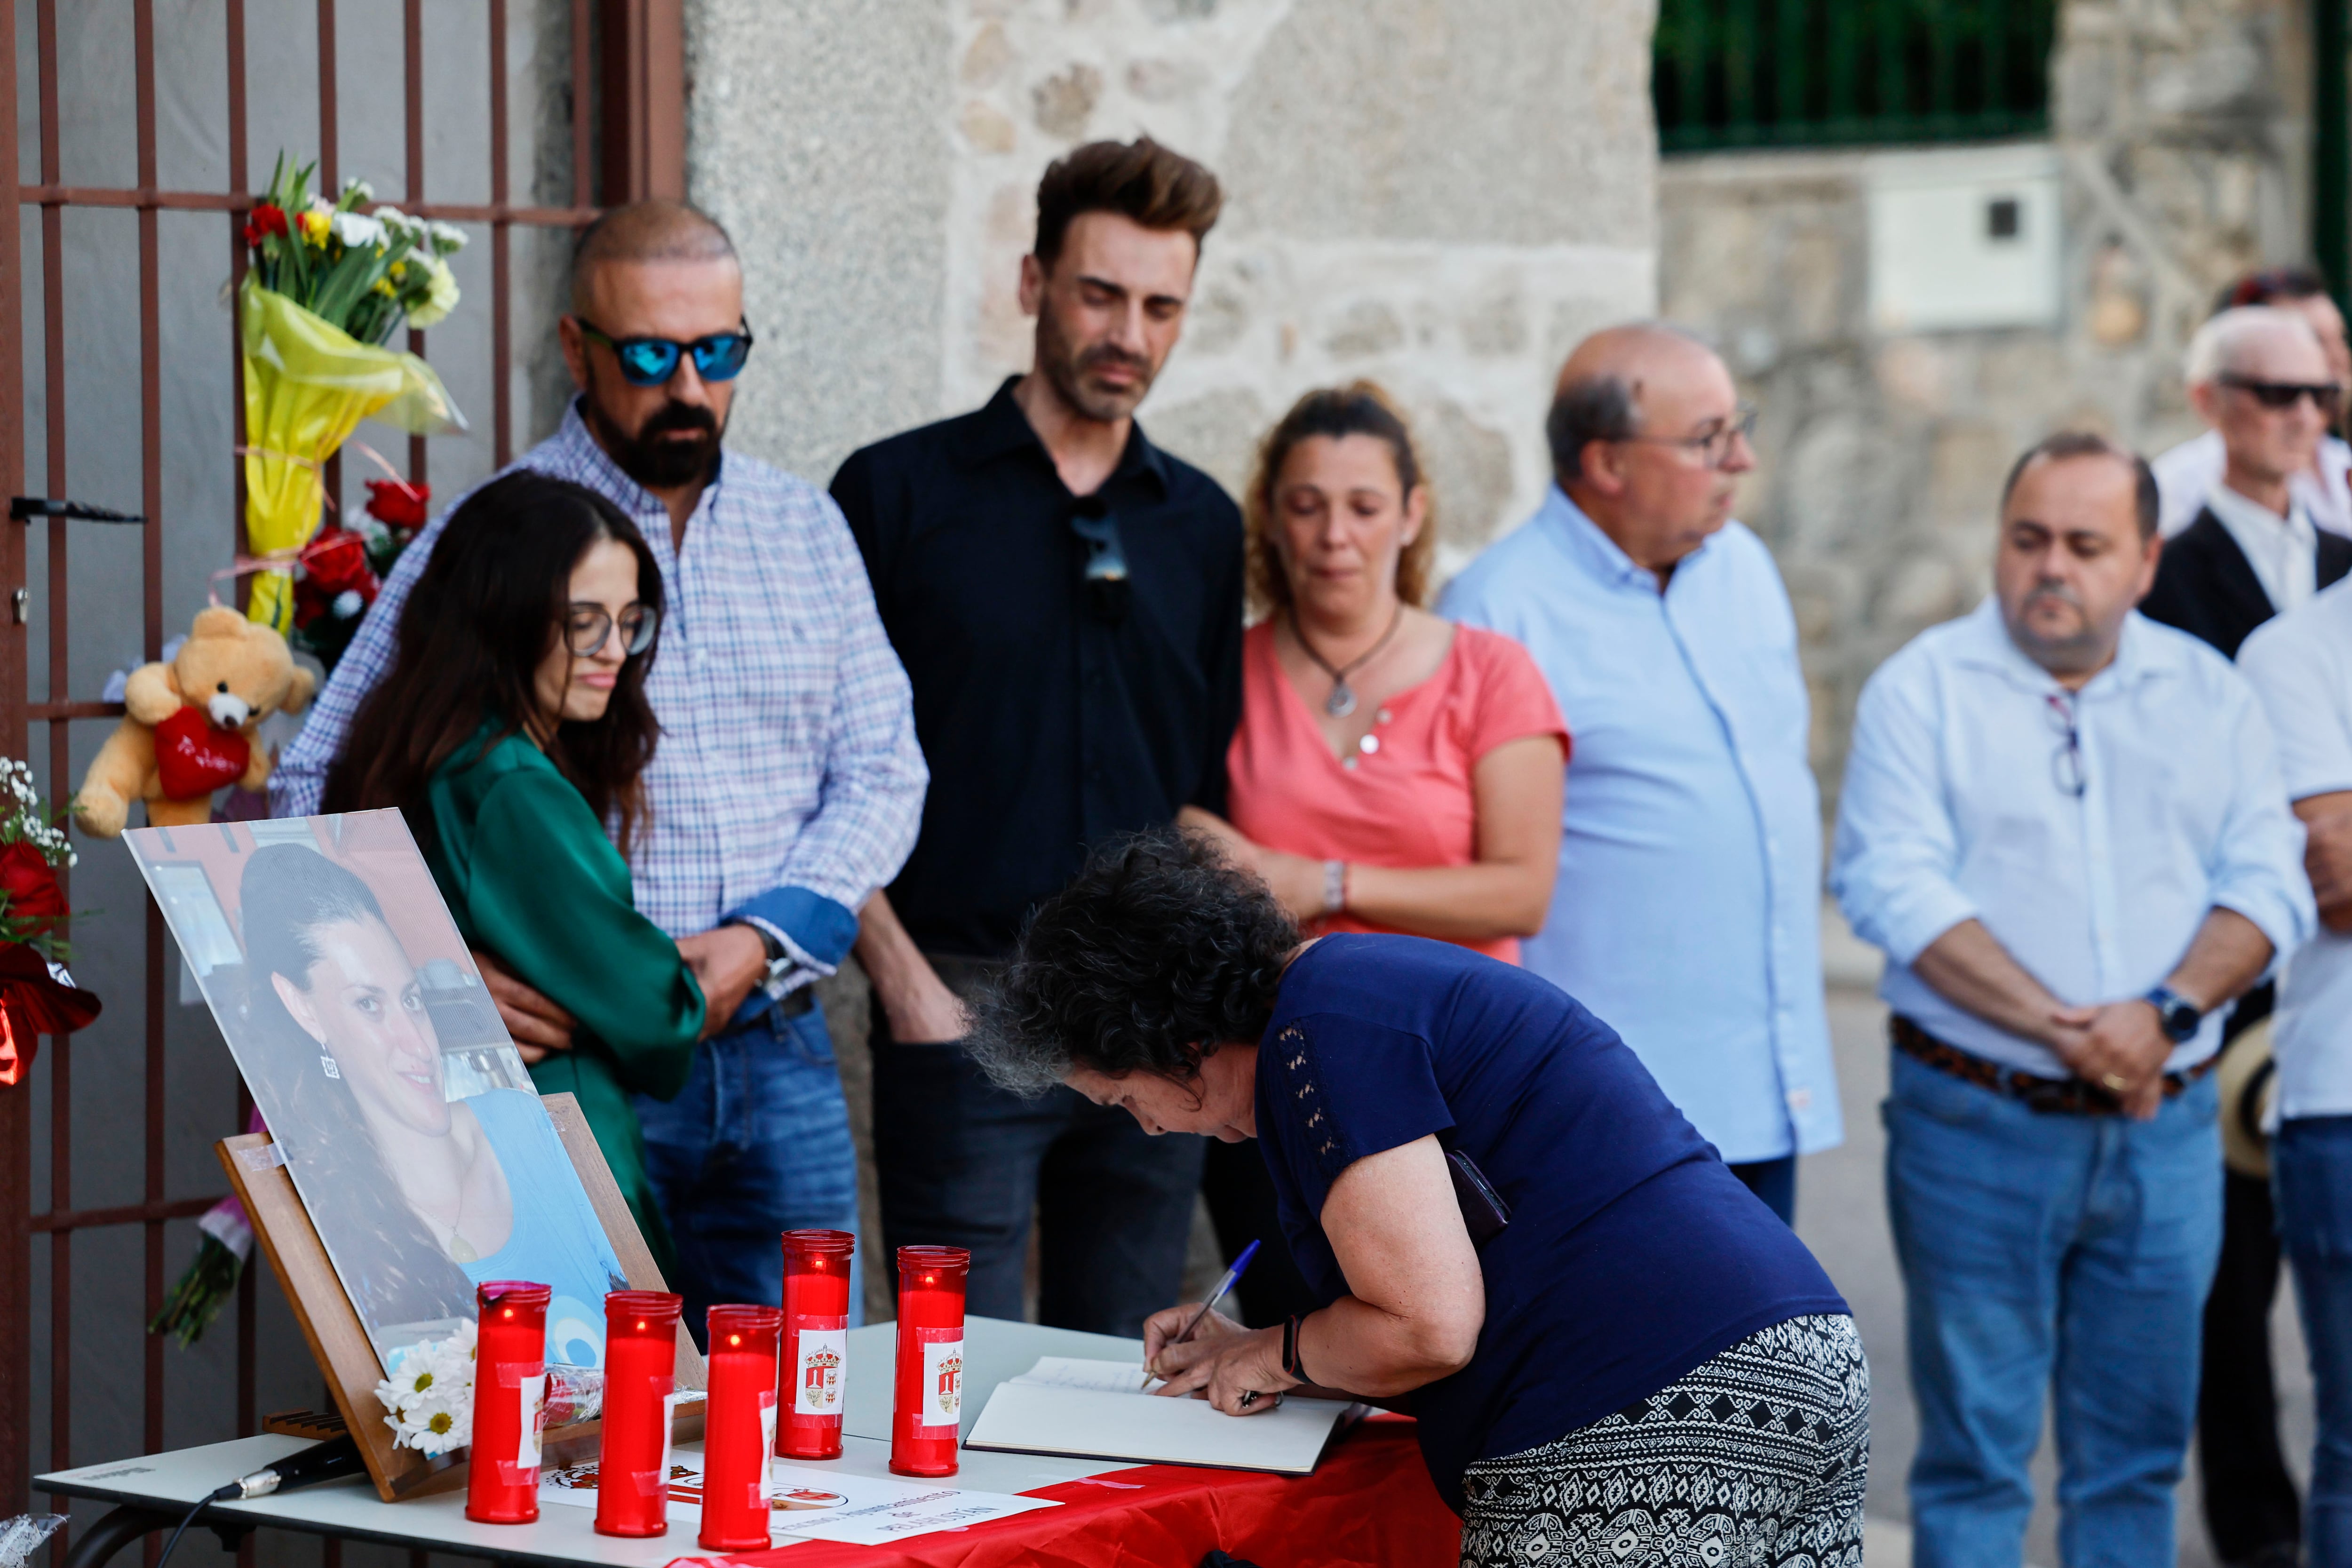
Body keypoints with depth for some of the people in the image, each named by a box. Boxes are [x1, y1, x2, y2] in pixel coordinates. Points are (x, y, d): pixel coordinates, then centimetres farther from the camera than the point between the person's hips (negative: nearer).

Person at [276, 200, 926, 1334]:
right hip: (574, 1058, -4)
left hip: (777, 1050, 4)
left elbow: (881, 772, 9)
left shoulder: (803, 528, 11)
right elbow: (319, 790, -4)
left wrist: (761, 939, -8)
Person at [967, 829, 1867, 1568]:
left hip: (1646, 1434, -10)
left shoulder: (1319, 1031, -9)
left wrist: (1280, 1356, 4)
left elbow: (1430, 1326, -15)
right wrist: (1248, 1361, 22)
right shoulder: (1376, 983, 23)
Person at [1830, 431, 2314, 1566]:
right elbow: (1895, 885, -11)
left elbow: (2268, 884, 4)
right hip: (1979, 1126, -3)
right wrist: (2059, 1029, -20)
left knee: (2138, 1452, 9)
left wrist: (2166, 1012, -15)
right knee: (1974, 1451, 0)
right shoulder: (1924, 687, 0)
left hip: (2165, 1127, 3)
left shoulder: (2206, 693, 11)